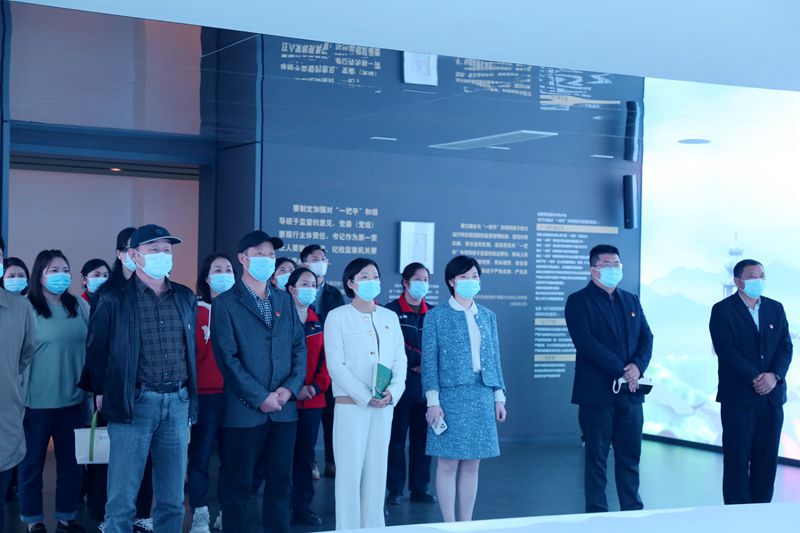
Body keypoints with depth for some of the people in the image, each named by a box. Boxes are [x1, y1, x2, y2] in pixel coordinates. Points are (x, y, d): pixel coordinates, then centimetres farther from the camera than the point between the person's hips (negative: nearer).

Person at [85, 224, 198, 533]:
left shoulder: (186, 298, 11)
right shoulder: (113, 299, -3)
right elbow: (96, 350, 3)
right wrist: (106, 392, 3)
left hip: (178, 403, 4)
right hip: (133, 403, -4)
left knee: (172, 500, 8)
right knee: (122, 499, -2)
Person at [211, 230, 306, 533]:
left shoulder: (285, 301, 13)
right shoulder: (226, 303, -3)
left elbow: (299, 347, 11)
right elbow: (227, 358, -10)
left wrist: (290, 387, -5)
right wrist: (260, 397, -13)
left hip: (284, 409, 5)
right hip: (245, 410, -5)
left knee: (281, 482, 9)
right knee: (238, 485, 3)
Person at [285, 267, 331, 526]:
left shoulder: (319, 323, 11)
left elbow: (325, 358, 10)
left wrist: (316, 386, -4)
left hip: (312, 400, 5)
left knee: (306, 454, 10)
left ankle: (302, 506, 19)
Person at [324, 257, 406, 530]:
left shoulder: (390, 317, 11)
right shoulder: (337, 317, -2)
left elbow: (400, 360, 8)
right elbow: (336, 365, -9)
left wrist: (393, 391, -10)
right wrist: (366, 397, -14)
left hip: (384, 407, 4)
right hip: (350, 405, -4)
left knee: (377, 469, 7)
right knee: (350, 470, -3)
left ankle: (374, 526, 15)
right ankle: (348, 527, 5)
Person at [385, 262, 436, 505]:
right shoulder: (391, 311, -2)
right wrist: (419, 359, -12)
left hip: (426, 384, 4)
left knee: (423, 437, 7)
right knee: (397, 436, 0)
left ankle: (420, 488, 14)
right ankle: (395, 489, 7)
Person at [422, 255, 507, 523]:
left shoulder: (488, 316, 12)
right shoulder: (436, 316, -1)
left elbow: (494, 358, 14)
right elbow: (429, 361, -4)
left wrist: (499, 396, 9)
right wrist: (433, 400, -11)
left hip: (481, 397, 4)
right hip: (451, 396, -4)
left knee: (472, 464, 7)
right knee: (448, 463, -2)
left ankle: (466, 524, 14)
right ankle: (449, 525, 5)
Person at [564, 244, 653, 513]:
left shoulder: (631, 301, 16)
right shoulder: (579, 301, -3)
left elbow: (646, 337, 9)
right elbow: (586, 342, -14)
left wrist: (638, 365, -11)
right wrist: (621, 370, -17)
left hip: (630, 391, 5)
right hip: (597, 392, -5)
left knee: (630, 455, 8)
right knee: (597, 457, 2)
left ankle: (633, 512, 17)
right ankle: (597, 514, 10)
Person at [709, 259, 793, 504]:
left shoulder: (775, 308, 13)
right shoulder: (722, 310, -2)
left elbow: (786, 346, 6)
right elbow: (726, 350, -11)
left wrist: (774, 376, -11)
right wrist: (754, 378, -16)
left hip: (772, 395, 4)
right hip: (738, 396, -4)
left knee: (767, 457, 5)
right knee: (737, 458, -1)